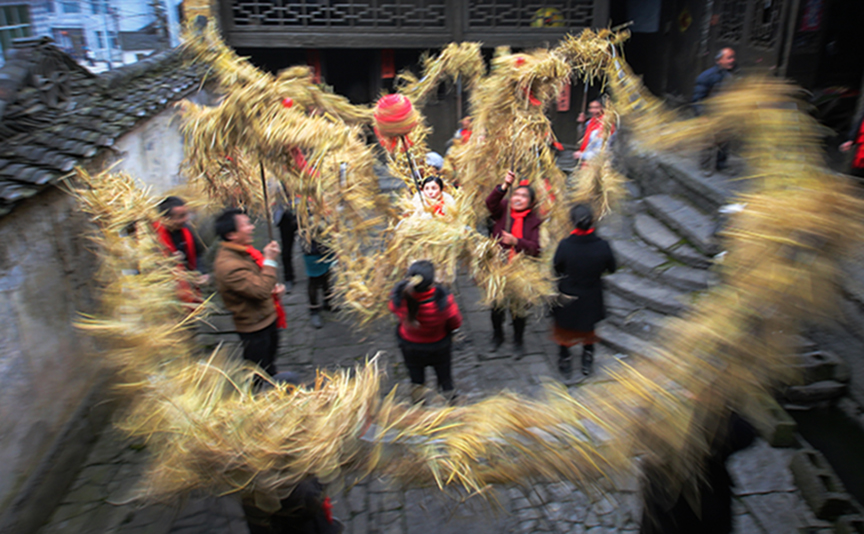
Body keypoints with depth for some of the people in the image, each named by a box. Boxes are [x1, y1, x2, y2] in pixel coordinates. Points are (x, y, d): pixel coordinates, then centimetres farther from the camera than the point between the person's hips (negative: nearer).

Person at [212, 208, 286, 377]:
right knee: (258, 377, 9)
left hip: (268, 319, 9)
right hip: (255, 328, -9)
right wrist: (269, 261, -28)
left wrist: (275, 287, -1)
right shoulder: (228, 265, -31)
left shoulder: (244, 251, 1)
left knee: (269, 366, 29)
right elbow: (261, 291, -34)